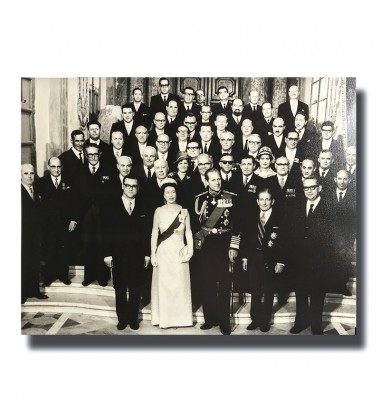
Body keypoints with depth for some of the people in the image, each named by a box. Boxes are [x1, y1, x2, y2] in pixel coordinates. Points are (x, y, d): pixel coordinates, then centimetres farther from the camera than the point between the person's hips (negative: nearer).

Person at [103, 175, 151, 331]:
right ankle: (122, 318, 22)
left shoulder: (142, 207, 3)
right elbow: (107, 232, -2)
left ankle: (133, 318, 21)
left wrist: (147, 254, 0)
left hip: (137, 256, 1)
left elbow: (146, 232, 3)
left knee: (135, 289, 8)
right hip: (118, 255, 0)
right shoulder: (113, 207, 1)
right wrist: (107, 254, -7)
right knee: (120, 289, 9)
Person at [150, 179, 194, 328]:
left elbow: (188, 232, 4)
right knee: (163, 285, 5)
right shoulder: (159, 211, 0)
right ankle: (164, 319, 17)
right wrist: (153, 254, -2)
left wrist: (190, 250, -7)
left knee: (180, 285, 5)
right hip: (163, 252, 0)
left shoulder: (184, 211, 1)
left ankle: (181, 317, 18)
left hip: (179, 252, 0)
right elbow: (154, 233, 2)